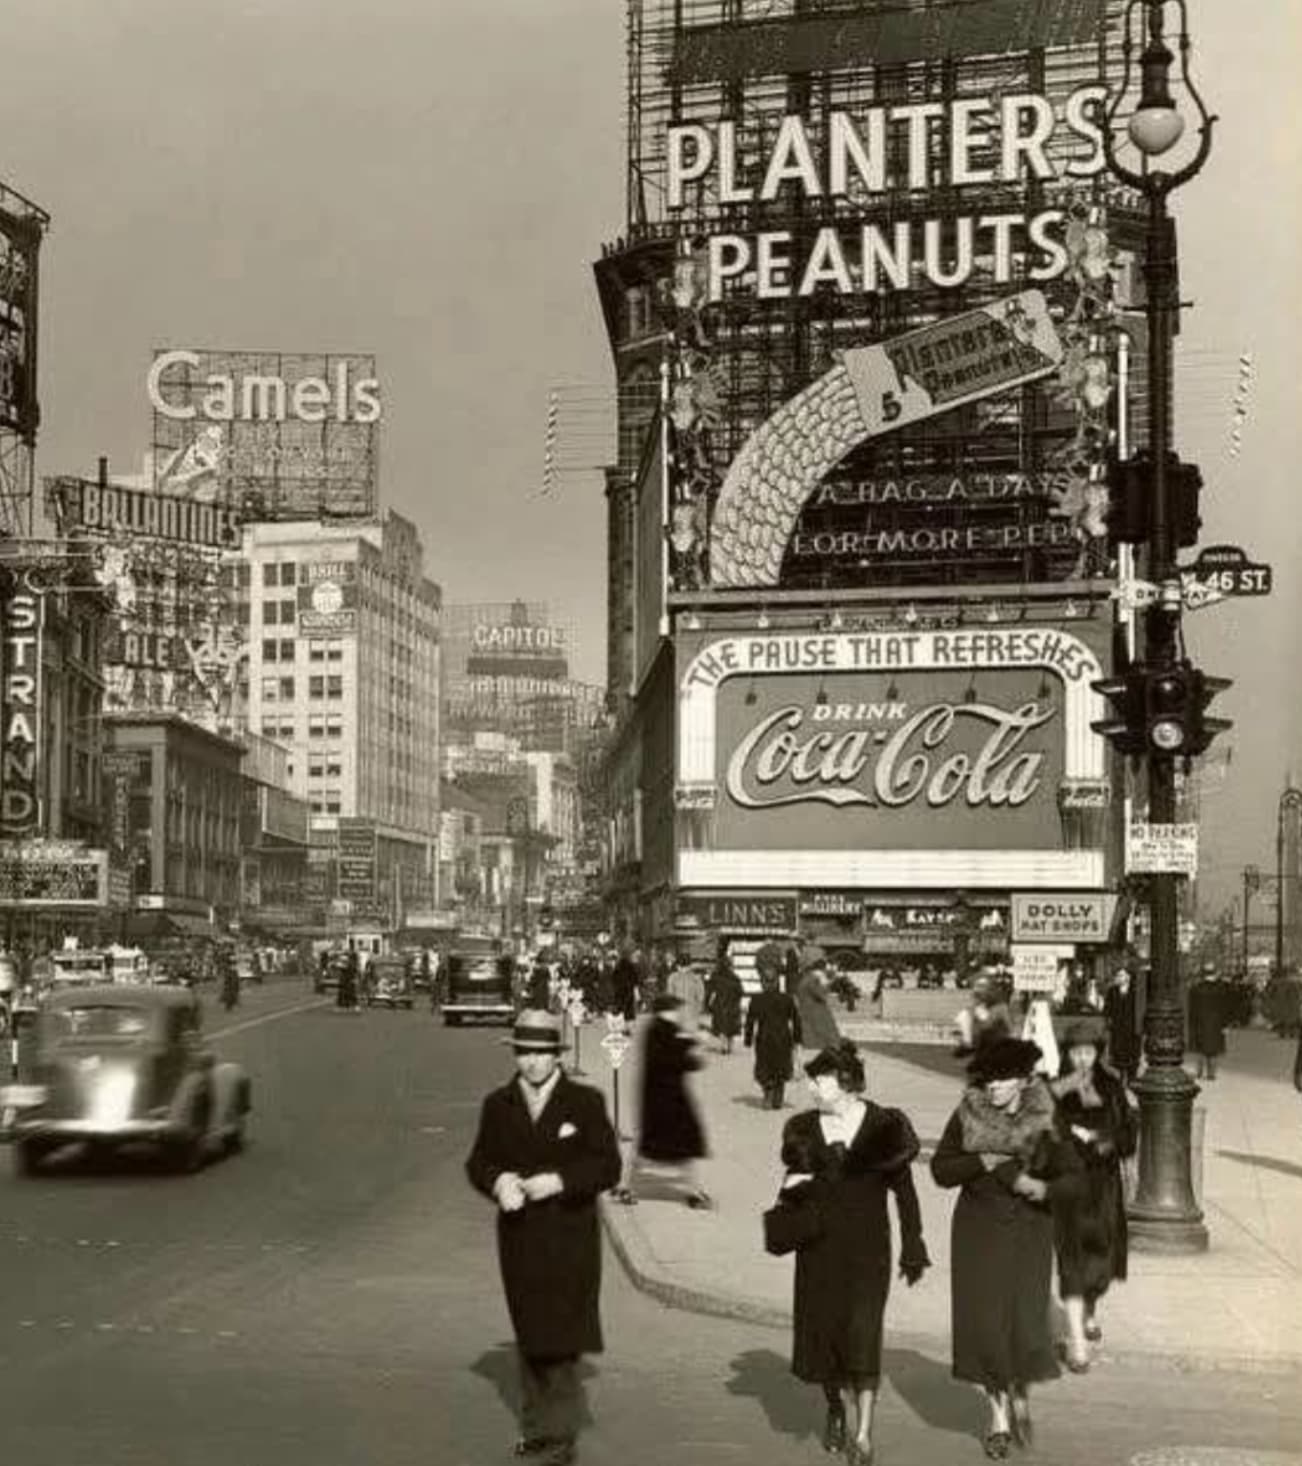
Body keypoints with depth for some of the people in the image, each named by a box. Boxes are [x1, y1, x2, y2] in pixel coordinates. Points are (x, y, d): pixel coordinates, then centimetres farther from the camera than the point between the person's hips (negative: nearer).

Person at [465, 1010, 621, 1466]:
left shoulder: (585, 1102, -5)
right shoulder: (498, 1104, 5)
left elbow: (608, 1166, -6)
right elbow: (478, 1162, 6)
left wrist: (558, 1181, -20)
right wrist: (497, 1181, -17)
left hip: (570, 1238, -3)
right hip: (519, 1236, 3)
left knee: (562, 1336, -5)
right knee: (529, 1336, 14)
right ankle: (536, 1425, 27)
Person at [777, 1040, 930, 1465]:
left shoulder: (883, 1126, -5)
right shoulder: (805, 1128, 5)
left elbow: (904, 1188, -1)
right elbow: (796, 1175, 16)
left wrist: (912, 1247, -1)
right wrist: (793, 1187, -9)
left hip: (868, 1246, -3)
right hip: (819, 1245, 4)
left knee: (861, 1333, -8)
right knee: (823, 1328, 8)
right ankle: (836, 1409, 33)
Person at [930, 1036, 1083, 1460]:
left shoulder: (1044, 1122, -10)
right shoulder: (968, 1115, -7)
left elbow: (1072, 1178, -7)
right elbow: (940, 1169, -4)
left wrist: (1042, 1188, -27)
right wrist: (982, 1161, -19)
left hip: (1027, 1234, -1)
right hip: (979, 1232, 1)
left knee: (1025, 1324, -7)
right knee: (985, 1325, 2)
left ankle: (1021, 1394, 25)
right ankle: (999, 1416, 22)